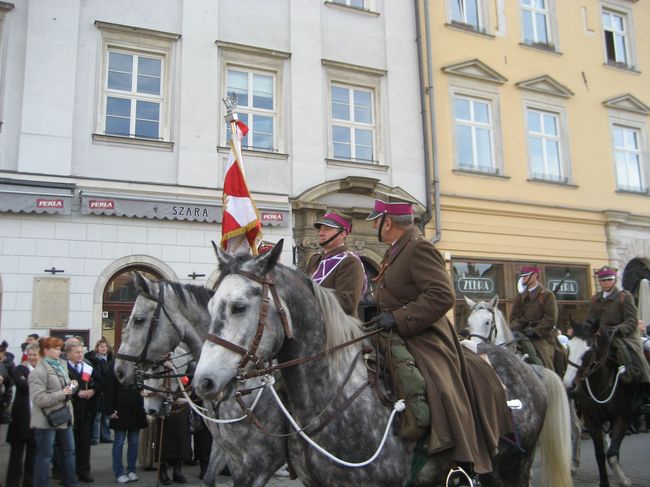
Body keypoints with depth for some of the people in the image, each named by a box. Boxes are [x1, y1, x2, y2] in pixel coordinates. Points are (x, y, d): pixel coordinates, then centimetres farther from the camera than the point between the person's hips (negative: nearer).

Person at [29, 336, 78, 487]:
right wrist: (62, 394, -21)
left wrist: (70, 388, 5)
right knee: (44, 456, 2)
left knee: (69, 451, 15)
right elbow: (38, 399, -24)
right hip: (47, 420, -8)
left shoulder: (61, 366, 11)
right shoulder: (39, 371, -15)